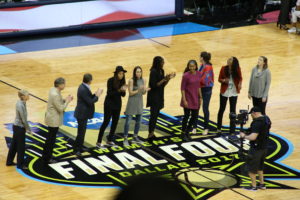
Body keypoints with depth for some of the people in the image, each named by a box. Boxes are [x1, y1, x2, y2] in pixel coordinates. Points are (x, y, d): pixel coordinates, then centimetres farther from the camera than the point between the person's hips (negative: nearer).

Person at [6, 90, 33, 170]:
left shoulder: (20, 102, 2)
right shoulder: (21, 106, -25)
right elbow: (24, 120, -21)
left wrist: (26, 128, 15)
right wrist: (29, 130, -12)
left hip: (16, 126, 9)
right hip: (19, 128, -9)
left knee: (14, 144, 19)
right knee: (21, 147, 4)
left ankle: (9, 161, 30)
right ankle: (20, 164, 15)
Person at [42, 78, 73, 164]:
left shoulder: (53, 90, 1)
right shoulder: (55, 95, -29)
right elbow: (60, 108, -24)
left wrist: (65, 100, 0)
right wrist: (67, 101, -13)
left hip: (52, 118, 10)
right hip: (53, 120, -10)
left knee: (49, 138, 22)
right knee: (51, 140, 4)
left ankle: (45, 156, 35)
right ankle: (47, 159, 15)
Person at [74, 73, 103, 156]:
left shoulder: (83, 87, 4)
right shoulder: (83, 89, -27)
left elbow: (89, 98, 12)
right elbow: (90, 102, -23)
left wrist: (96, 94, 1)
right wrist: (97, 96, -11)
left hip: (83, 113, 10)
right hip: (82, 114, -10)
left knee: (82, 131, 20)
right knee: (81, 132, 0)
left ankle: (80, 147, 32)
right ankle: (76, 149, 9)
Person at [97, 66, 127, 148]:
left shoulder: (122, 81, -1)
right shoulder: (111, 80, -17)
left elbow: (123, 95, 1)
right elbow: (109, 93, -20)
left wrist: (124, 90, -20)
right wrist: (119, 90, -32)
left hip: (117, 104, 6)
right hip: (109, 104, -6)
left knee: (115, 122, 9)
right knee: (106, 122, -5)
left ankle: (110, 140, 22)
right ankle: (98, 142, -1)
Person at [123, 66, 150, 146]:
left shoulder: (143, 80, 2)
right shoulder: (131, 81, -13)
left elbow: (143, 93, 6)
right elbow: (131, 93, -14)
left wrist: (146, 90, -15)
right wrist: (138, 90, -27)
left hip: (139, 102, 6)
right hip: (132, 102, -6)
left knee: (138, 121, 12)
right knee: (128, 121, -3)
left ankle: (135, 137, 26)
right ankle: (125, 139, 2)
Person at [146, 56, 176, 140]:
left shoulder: (161, 71, 8)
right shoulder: (154, 72, -17)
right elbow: (154, 85, -20)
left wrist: (169, 78, 1)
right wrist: (164, 79, -23)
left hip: (159, 96, 8)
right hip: (154, 96, -8)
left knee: (155, 115, 10)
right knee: (153, 115, -7)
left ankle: (152, 133, 16)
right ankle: (150, 134, -4)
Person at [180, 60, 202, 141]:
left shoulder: (198, 74, 1)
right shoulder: (186, 76, -15)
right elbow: (182, 88, -12)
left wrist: (200, 97, 10)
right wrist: (184, 100, -15)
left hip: (195, 99, 5)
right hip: (188, 99, -5)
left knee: (195, 116, 10)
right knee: (187, 116, 3)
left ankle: (187, 131, 28)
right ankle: (183, 133, 19)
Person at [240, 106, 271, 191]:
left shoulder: (257, 123, -26)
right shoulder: (267, 119, 3)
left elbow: (253, 137, -31)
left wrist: (244, 136, -14)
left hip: (256, 148, -9)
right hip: (264, 147, 9)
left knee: (251, 167, 7)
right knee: (259, 166, 24)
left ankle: (253, 186, 13)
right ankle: (262, 184, 29)